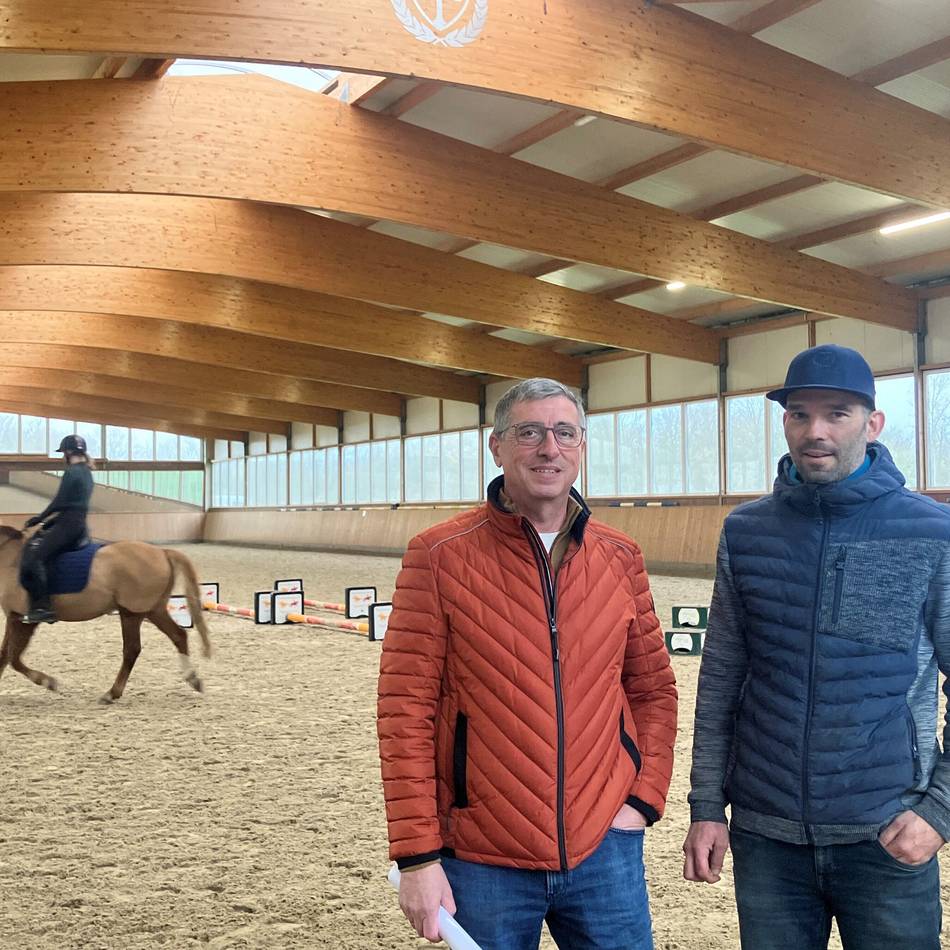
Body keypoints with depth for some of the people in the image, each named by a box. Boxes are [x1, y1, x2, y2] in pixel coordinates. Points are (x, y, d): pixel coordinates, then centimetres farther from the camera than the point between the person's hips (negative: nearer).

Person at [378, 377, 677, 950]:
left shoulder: (620, 557, 4)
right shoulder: (440, 556, -8)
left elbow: (654, 689, 11)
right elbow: (406, 709, -8)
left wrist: (645, 798, 1)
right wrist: (417, 856, -9)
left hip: (605, 851, 3)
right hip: (481, 862, -2)